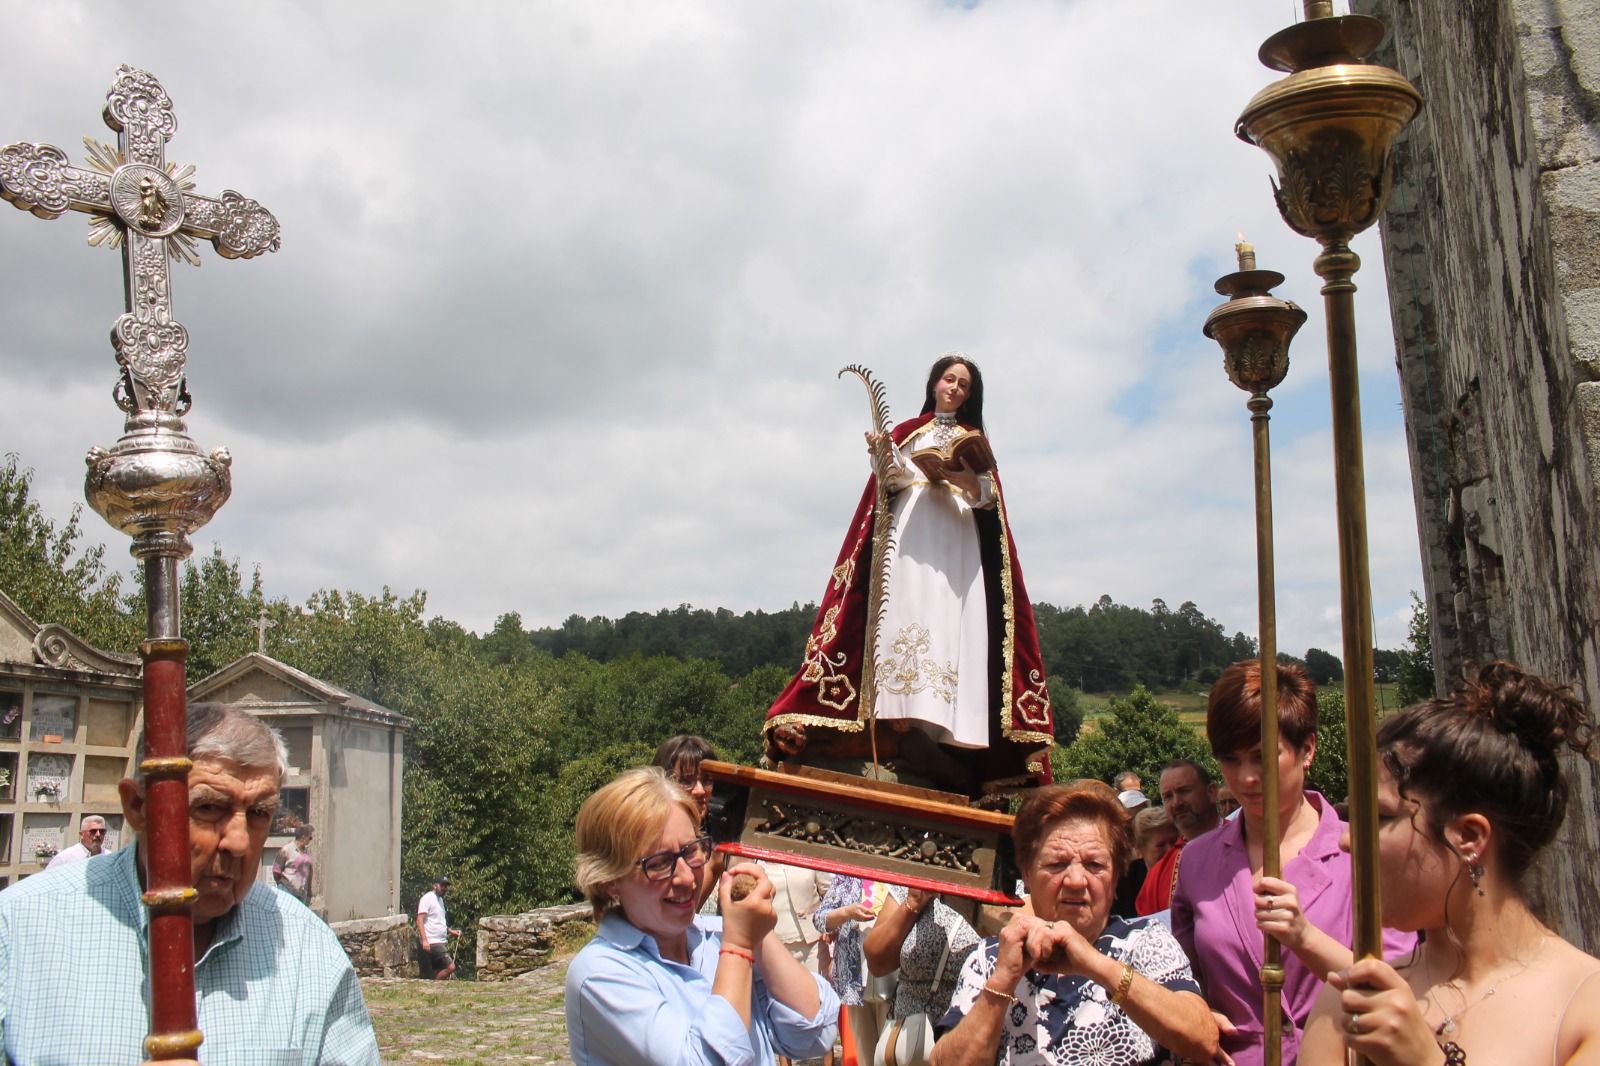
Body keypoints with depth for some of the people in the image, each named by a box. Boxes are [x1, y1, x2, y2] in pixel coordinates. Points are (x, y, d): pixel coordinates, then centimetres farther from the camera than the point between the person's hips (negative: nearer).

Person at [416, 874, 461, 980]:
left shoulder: (440, 899, 20)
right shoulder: (427, 898, -8)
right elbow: (420, 920, -16)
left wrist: (451, 931, 16)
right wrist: (424, 940, -25)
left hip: (442, 942, 10)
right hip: (432, 943, -10)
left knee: (440, 973, 7)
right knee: (450, 967, -18)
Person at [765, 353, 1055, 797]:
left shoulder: (974, 440, 22)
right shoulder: (907, 433, 19)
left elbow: (990, 497, 9)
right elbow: (894, 478, 3)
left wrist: (971, 483, -13)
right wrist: (882, 455, -18)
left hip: (958, 541, 1)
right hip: (911, 534, -1)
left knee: (950, 626, -12)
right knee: (909, 617, -15)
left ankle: (942, 747, -18)